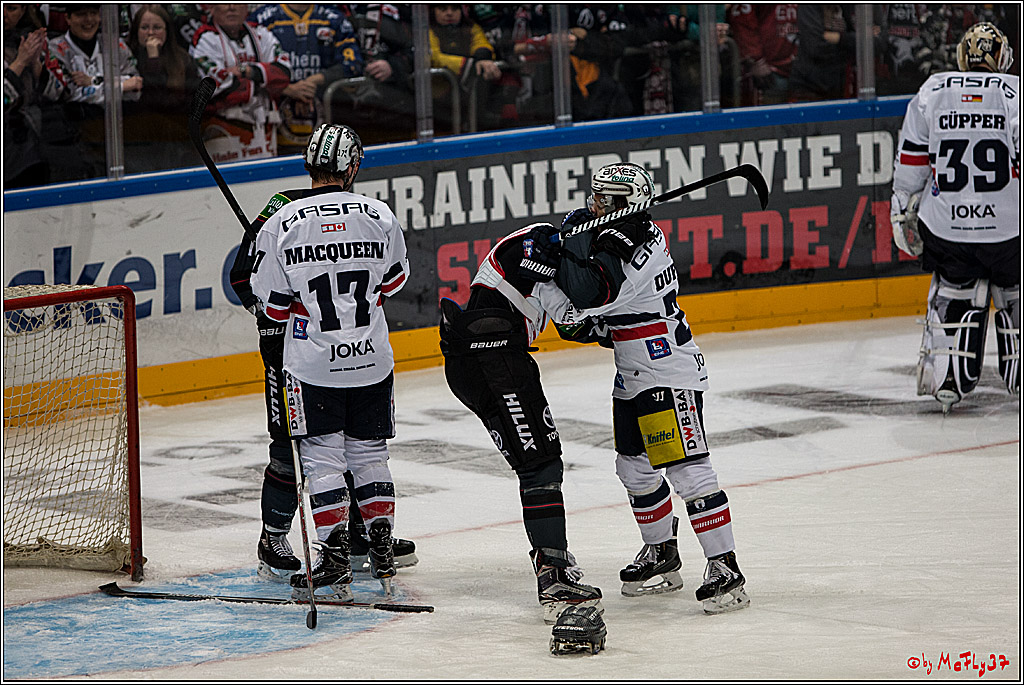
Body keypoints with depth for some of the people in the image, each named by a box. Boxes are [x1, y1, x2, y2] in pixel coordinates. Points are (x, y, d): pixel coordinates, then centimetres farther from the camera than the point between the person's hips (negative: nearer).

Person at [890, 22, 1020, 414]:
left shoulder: (931, 93, 3)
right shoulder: (1016, 93, -5)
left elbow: (910, 162, 7)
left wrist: (904, 213, 18)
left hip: (946, 228, 2)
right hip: (1009, 228, -2)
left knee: (953, 294, 20)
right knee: (1016, 298, 17)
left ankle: (946, 380, 14)